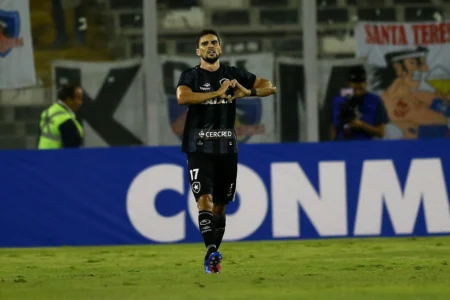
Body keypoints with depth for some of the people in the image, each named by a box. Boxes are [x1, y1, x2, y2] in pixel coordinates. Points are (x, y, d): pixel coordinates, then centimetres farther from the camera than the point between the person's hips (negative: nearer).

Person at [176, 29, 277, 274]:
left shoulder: (233, 74, 9)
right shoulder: (191, 76, 0)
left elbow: (270, 87, 11)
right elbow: (182, 97, -22)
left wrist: (248, 92, -9)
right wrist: (217, 93, -23)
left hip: (227, 149, 3)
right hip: (199, 149, -3)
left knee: (220, 205, 8)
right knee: (204, 200, -19)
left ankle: (211, 258, 19)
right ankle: (211, 251, -29)